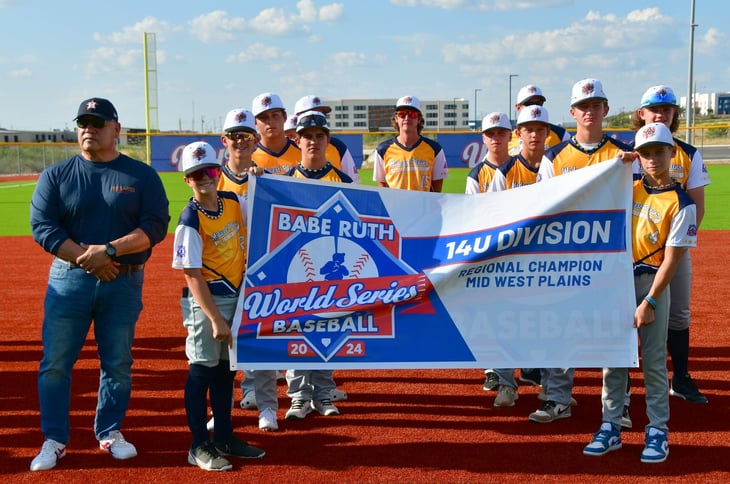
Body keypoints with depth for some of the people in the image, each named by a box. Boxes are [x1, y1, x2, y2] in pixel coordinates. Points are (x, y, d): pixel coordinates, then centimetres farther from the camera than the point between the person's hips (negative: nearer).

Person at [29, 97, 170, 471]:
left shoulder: (141, 175, 3)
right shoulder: (55, 175, 5)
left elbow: (156, 225, -6)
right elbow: (42, 226, -4)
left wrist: (109, 251, -18)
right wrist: (86, 258, -15)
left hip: (124, 282, 0)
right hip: (69, 279, 0)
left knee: (118, 363, 7)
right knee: (55, 363, 0)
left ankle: (110, 433, 23)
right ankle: (54, 440, 12)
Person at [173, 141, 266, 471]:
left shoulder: (235, 203, 2)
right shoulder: (190, 221, -15)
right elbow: (192, 275, -18)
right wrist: (215, 319, -21)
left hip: (237, 296, 7)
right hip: (205, 300, -6)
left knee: (226, 369, 15)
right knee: (202, 370, 0)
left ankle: (224, 437, 28)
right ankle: (199, 446, 10)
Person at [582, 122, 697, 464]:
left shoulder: (681, 203, -8)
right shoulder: (629, 186, 5)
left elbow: (672, 258, -12)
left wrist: (649, 302, -18)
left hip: (652, 282, -4)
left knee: (654, 359, 2)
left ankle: (657, 431, 13)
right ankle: (610, 428, 15)